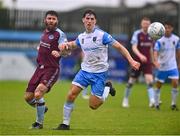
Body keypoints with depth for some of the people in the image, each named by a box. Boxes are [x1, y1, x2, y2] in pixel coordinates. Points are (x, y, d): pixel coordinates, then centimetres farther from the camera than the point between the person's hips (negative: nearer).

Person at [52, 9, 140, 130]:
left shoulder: (102, 35, -13)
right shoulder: (81, 37, 4)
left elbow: (119, 47, -10)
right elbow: (73, 45, 27)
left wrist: (131, 61, -20)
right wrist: (65, 45, 2)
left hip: (99, 73, -4)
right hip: (85, 71, 4)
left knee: (93, 105, -4)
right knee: (71, 95, -11)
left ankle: (107, 88, 24)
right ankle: (65, 124, 1)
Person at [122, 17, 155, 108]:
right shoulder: (137, 34, -8)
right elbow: (134, 47, -18)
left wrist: (152, 60, 20)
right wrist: (140, 55, -35)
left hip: (147, 62, 3)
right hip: (137, 62, -2)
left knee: (149, 80, -17)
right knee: (131, 82, 7)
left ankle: (152, 100, -24)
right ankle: (125, 99, 27)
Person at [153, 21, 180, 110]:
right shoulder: (160, 40, -12)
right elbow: (155, 51, -22)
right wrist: (156, 61, -40)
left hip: (172, 66, 1)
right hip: (162, 66, -1)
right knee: (158, 85, 7)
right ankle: (156, 104, 23)